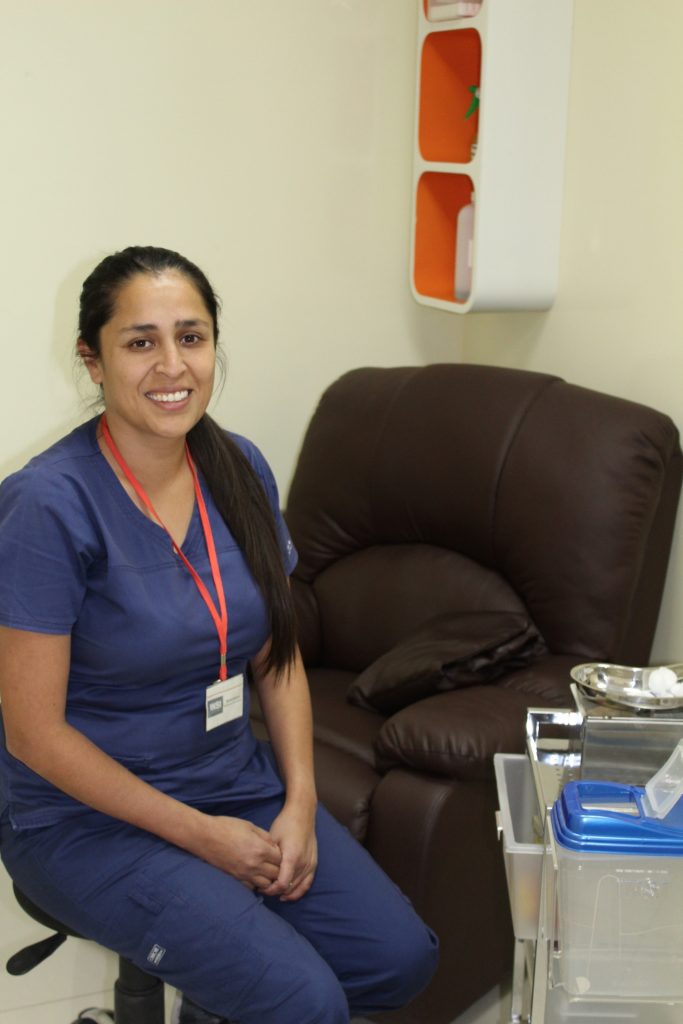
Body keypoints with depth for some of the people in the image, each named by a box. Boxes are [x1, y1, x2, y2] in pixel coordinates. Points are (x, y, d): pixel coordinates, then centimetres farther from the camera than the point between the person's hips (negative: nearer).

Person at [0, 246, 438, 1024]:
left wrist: (299, 804, -5)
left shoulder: (240, 469, -1)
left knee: (401, 960, -5)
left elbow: (276, 655, 8)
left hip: (236, 778, 6)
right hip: (90, 814, -6)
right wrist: (201, 835, -15)